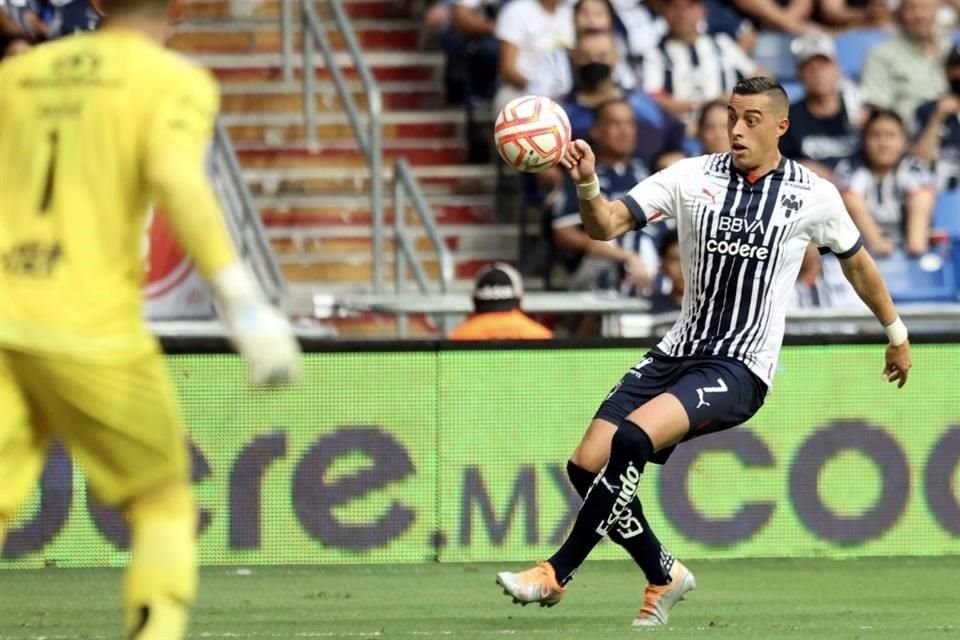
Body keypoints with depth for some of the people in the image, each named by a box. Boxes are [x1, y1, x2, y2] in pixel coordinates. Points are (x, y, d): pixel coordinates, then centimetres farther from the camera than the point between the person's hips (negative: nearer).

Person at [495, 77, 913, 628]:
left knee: (632, 439, -28)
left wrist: (896, 333, 25)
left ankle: (558, 572, -20)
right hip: (678, 352, 5)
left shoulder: (813, 196, -2)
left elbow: (858, 262, 16)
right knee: (587, 465, -6)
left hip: (741, 369, -5)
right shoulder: (693, 178, 1)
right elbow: (607, 225, -6)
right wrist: (587, 185, -28)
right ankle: (664, 576, 18)